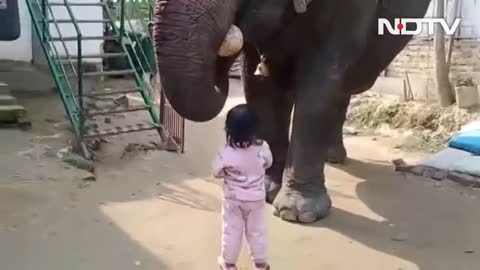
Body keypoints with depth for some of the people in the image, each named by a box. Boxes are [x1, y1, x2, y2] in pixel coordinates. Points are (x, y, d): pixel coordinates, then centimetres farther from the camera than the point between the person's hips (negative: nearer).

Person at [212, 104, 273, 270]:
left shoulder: (226, 152, -23)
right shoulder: (262, 147, -18)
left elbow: (217, 172, -11)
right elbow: (268, 163, 1)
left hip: (233, 198, -1)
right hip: (256, 197, 1)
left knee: (231, 230, 15)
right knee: (257, 231, 16)